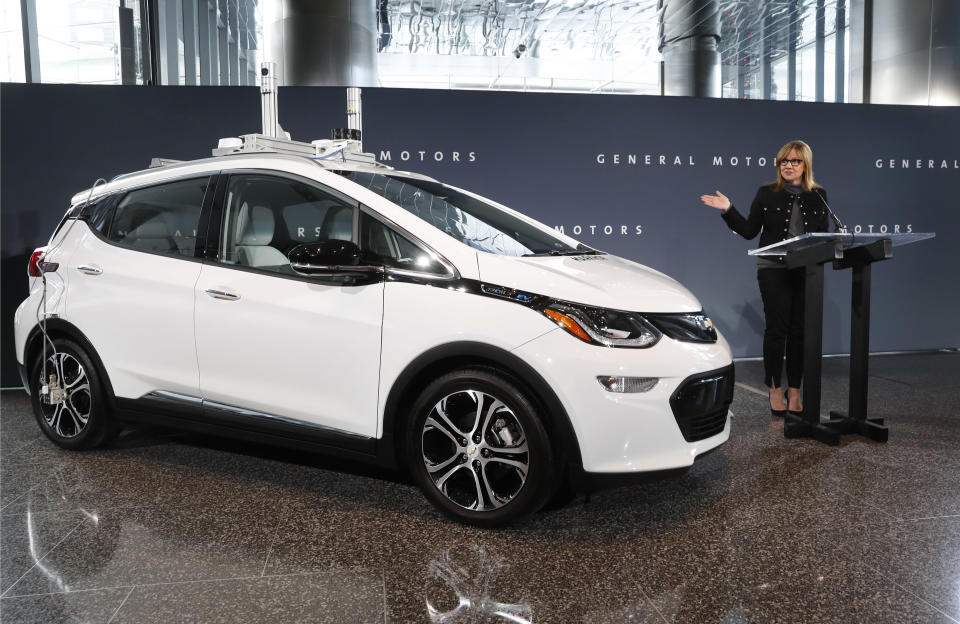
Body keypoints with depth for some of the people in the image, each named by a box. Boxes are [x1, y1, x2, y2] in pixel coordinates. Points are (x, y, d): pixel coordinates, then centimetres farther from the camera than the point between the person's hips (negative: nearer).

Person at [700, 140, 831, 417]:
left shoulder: (818, 195, 9)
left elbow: (824, 235, 11)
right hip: (774, 270, -2)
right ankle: (775, 391, 7)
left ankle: (794, 392, 13)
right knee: (776, 329, -3)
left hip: (806, 271, 2)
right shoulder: (767, 194, 4)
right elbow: (749, 231, 4)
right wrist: (728, 210, -6)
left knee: (799, 331, 4)